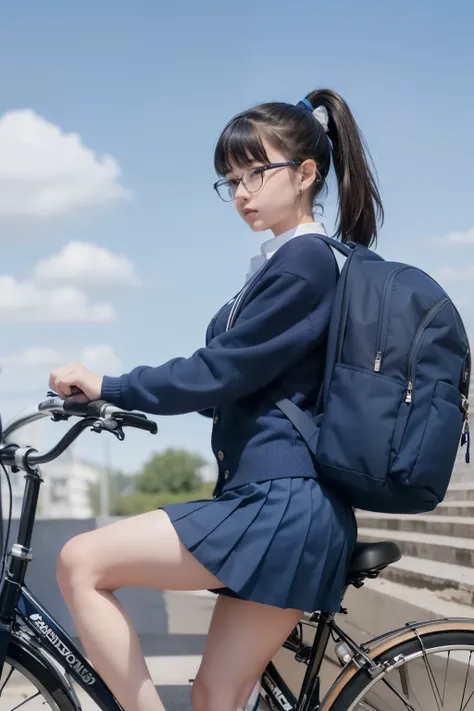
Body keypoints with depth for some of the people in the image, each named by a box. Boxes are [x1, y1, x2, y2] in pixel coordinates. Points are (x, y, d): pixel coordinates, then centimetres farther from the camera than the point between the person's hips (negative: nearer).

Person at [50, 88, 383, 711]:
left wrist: (107, 387, -7)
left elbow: (220, 372, -15)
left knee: (82, 562, -11)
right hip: (276, 504, 10)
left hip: (280, 505, -10)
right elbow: (235, 382, 22)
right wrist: (113, 393, 16)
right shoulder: (284, 262, 20)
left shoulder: (305, 261, -10)